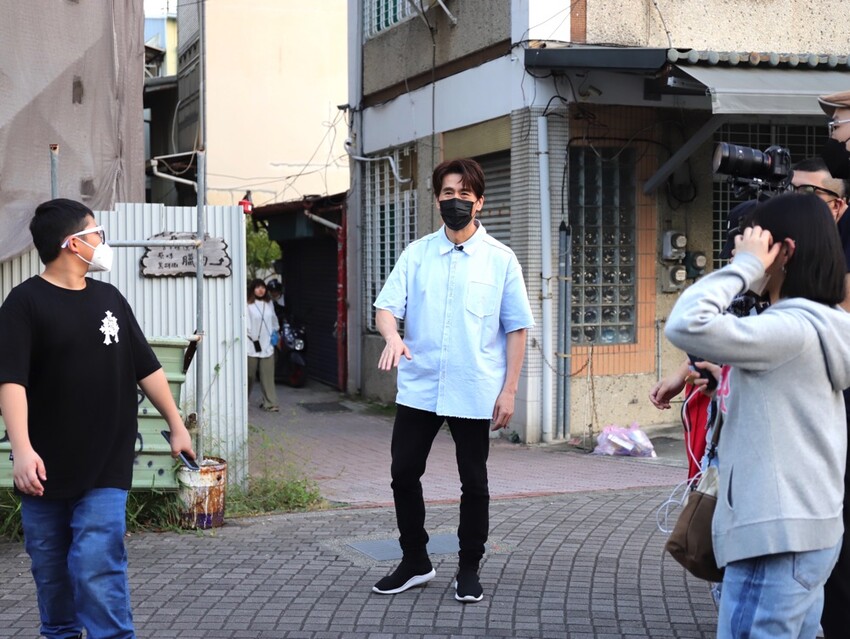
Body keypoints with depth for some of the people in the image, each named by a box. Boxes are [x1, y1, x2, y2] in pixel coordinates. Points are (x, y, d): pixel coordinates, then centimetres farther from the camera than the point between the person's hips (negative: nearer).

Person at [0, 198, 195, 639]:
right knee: (50, 570, 12)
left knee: (98, 569, -9)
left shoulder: (110, 299, 9)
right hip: (46, 470, -2)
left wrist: (176, 425, 12)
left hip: (105, 469, 2)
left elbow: (146, 368, 15)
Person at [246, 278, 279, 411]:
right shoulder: (248, 305, -8)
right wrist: (253, 338, -13)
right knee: (249, 374, 5)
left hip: (267, 345, 4)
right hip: (252, 345, -4)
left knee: (268, 375, -1)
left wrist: (275, 331, 15)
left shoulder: (269, 304, 11)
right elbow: (246, 324, -10)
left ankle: (270, 403, -1)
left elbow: (274, 319, 25)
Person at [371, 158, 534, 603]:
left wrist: (509, 390, -5)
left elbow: (516, 329, 1)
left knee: (473, 483, 7)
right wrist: (392, 336, -23)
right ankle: (415, 563, 22)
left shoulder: (500, 260, 0)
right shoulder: (416, 254, 6)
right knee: (403, 473, 5)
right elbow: (386, 306, 0)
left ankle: (469, 570, 21)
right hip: (418, 388, 2)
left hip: (475, 394, -2)